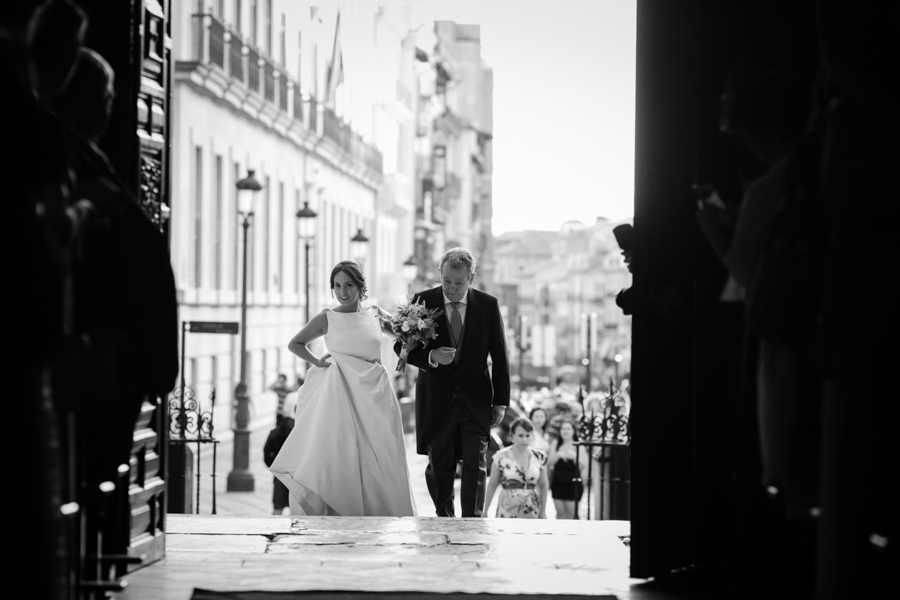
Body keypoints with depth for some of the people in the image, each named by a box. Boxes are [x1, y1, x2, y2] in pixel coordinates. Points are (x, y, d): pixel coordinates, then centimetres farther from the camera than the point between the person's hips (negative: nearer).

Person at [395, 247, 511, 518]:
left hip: (476, 401, 0)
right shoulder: (422, 302, -2)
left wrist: (501, 401, 2)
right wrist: (430, 357, -19)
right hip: (436, 401, 0)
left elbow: (500, 356, 5)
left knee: (475, 467, -5)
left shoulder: (488, 305, 0)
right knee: (439, 468, 7)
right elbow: (401, 346, 1)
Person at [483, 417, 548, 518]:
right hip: (507, 512, -1)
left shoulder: (539, 457, 4)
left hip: (531, 512, 1)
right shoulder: (501, 457, -1)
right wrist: (484, 511, 5)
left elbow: (543, 486, 13)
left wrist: (543, 511, 11)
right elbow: (492, 485, 5)